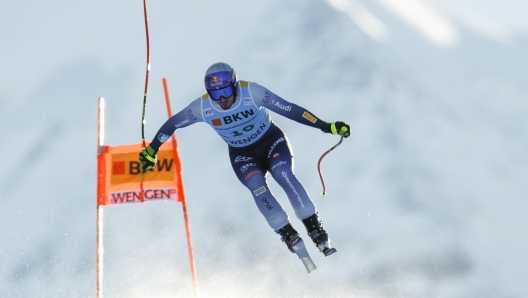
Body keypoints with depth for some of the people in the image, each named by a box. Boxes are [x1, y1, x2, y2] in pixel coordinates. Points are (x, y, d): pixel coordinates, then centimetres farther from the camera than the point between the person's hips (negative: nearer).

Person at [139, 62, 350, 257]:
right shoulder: (202, 107, -20)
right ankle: (288, 234, -18)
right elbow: (172, 123, -5)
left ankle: (315, 229, -20)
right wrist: (151, 150, 3)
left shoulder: (252, 93, -26)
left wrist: (326, 126, -26)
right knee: (256, 186, -27)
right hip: (242, 154, 2)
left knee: (284, 175, -28)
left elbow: (289, 109, -24)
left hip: (271, 140, -2)